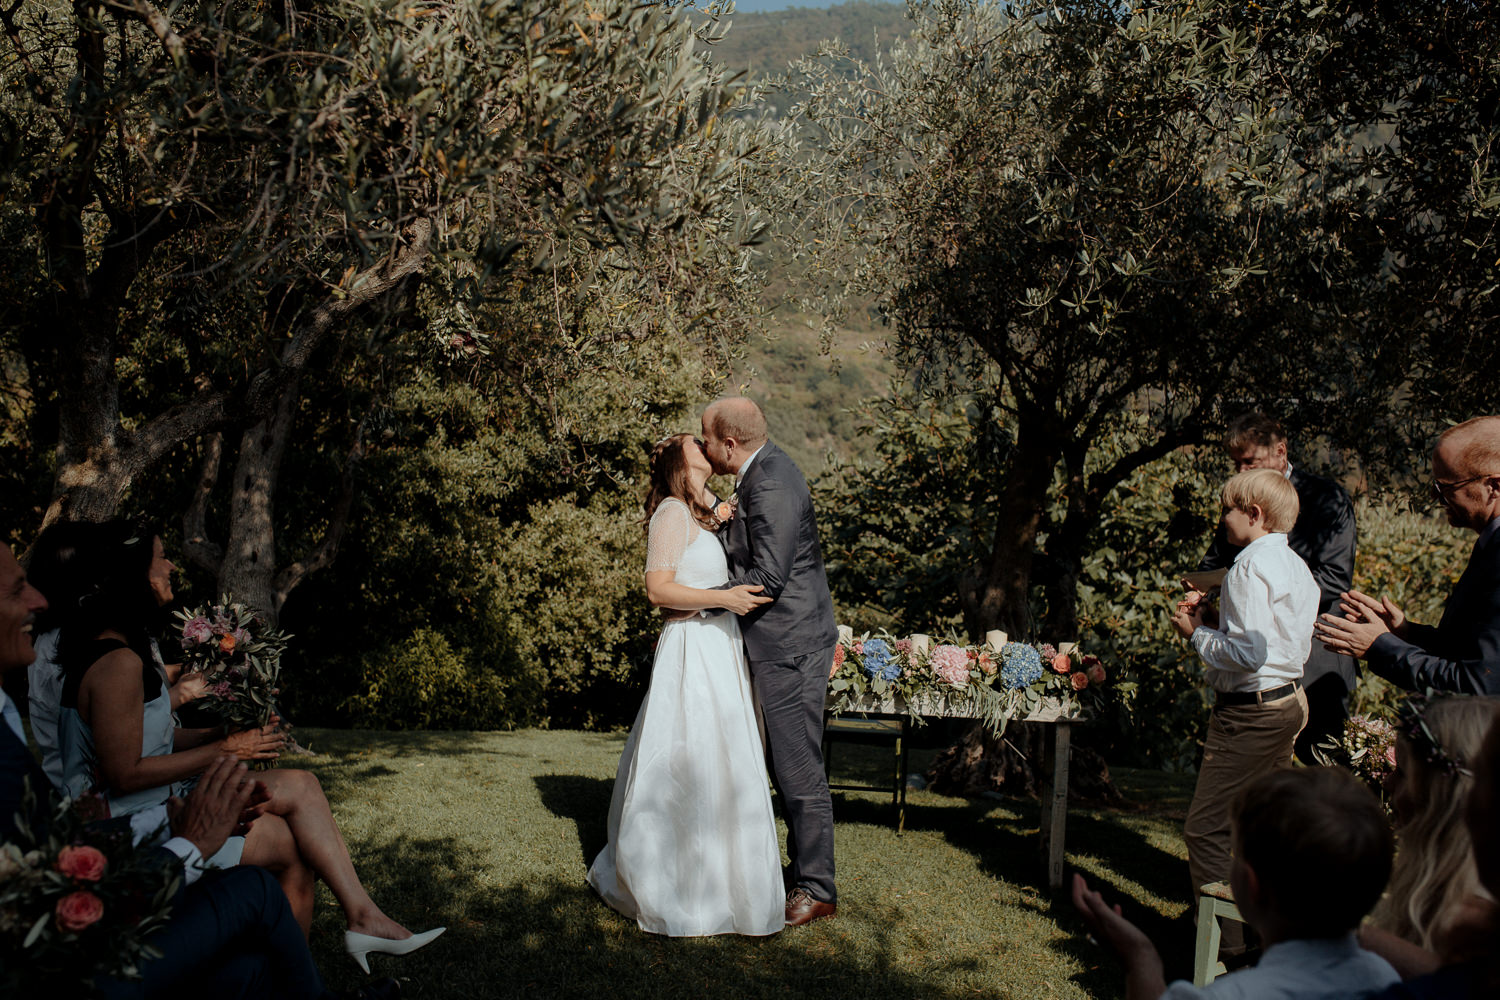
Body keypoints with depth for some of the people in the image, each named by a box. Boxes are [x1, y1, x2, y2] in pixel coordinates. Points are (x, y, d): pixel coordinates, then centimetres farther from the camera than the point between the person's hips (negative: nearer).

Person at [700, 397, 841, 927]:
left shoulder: (772, 485, -20)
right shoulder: (763, 472, 12)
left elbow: (766, 577, -23)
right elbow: (741, 552, 16)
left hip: (789, 648, -11)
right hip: (778, 644, 11)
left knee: (800, 773, -1)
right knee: (785, 768, 18)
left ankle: (816, 890, 11)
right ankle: (804, 870, 30)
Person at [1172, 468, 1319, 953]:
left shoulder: (1250, 567, -17)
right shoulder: (1295, 565, 12)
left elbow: (1248, 654, -24)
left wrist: (1197, 633, -10)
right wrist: (1212, 617, 10)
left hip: (1251, 710, -10)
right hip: (1288, 700, 10)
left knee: (1207, 831, -6)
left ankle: (1226, 947, -2)